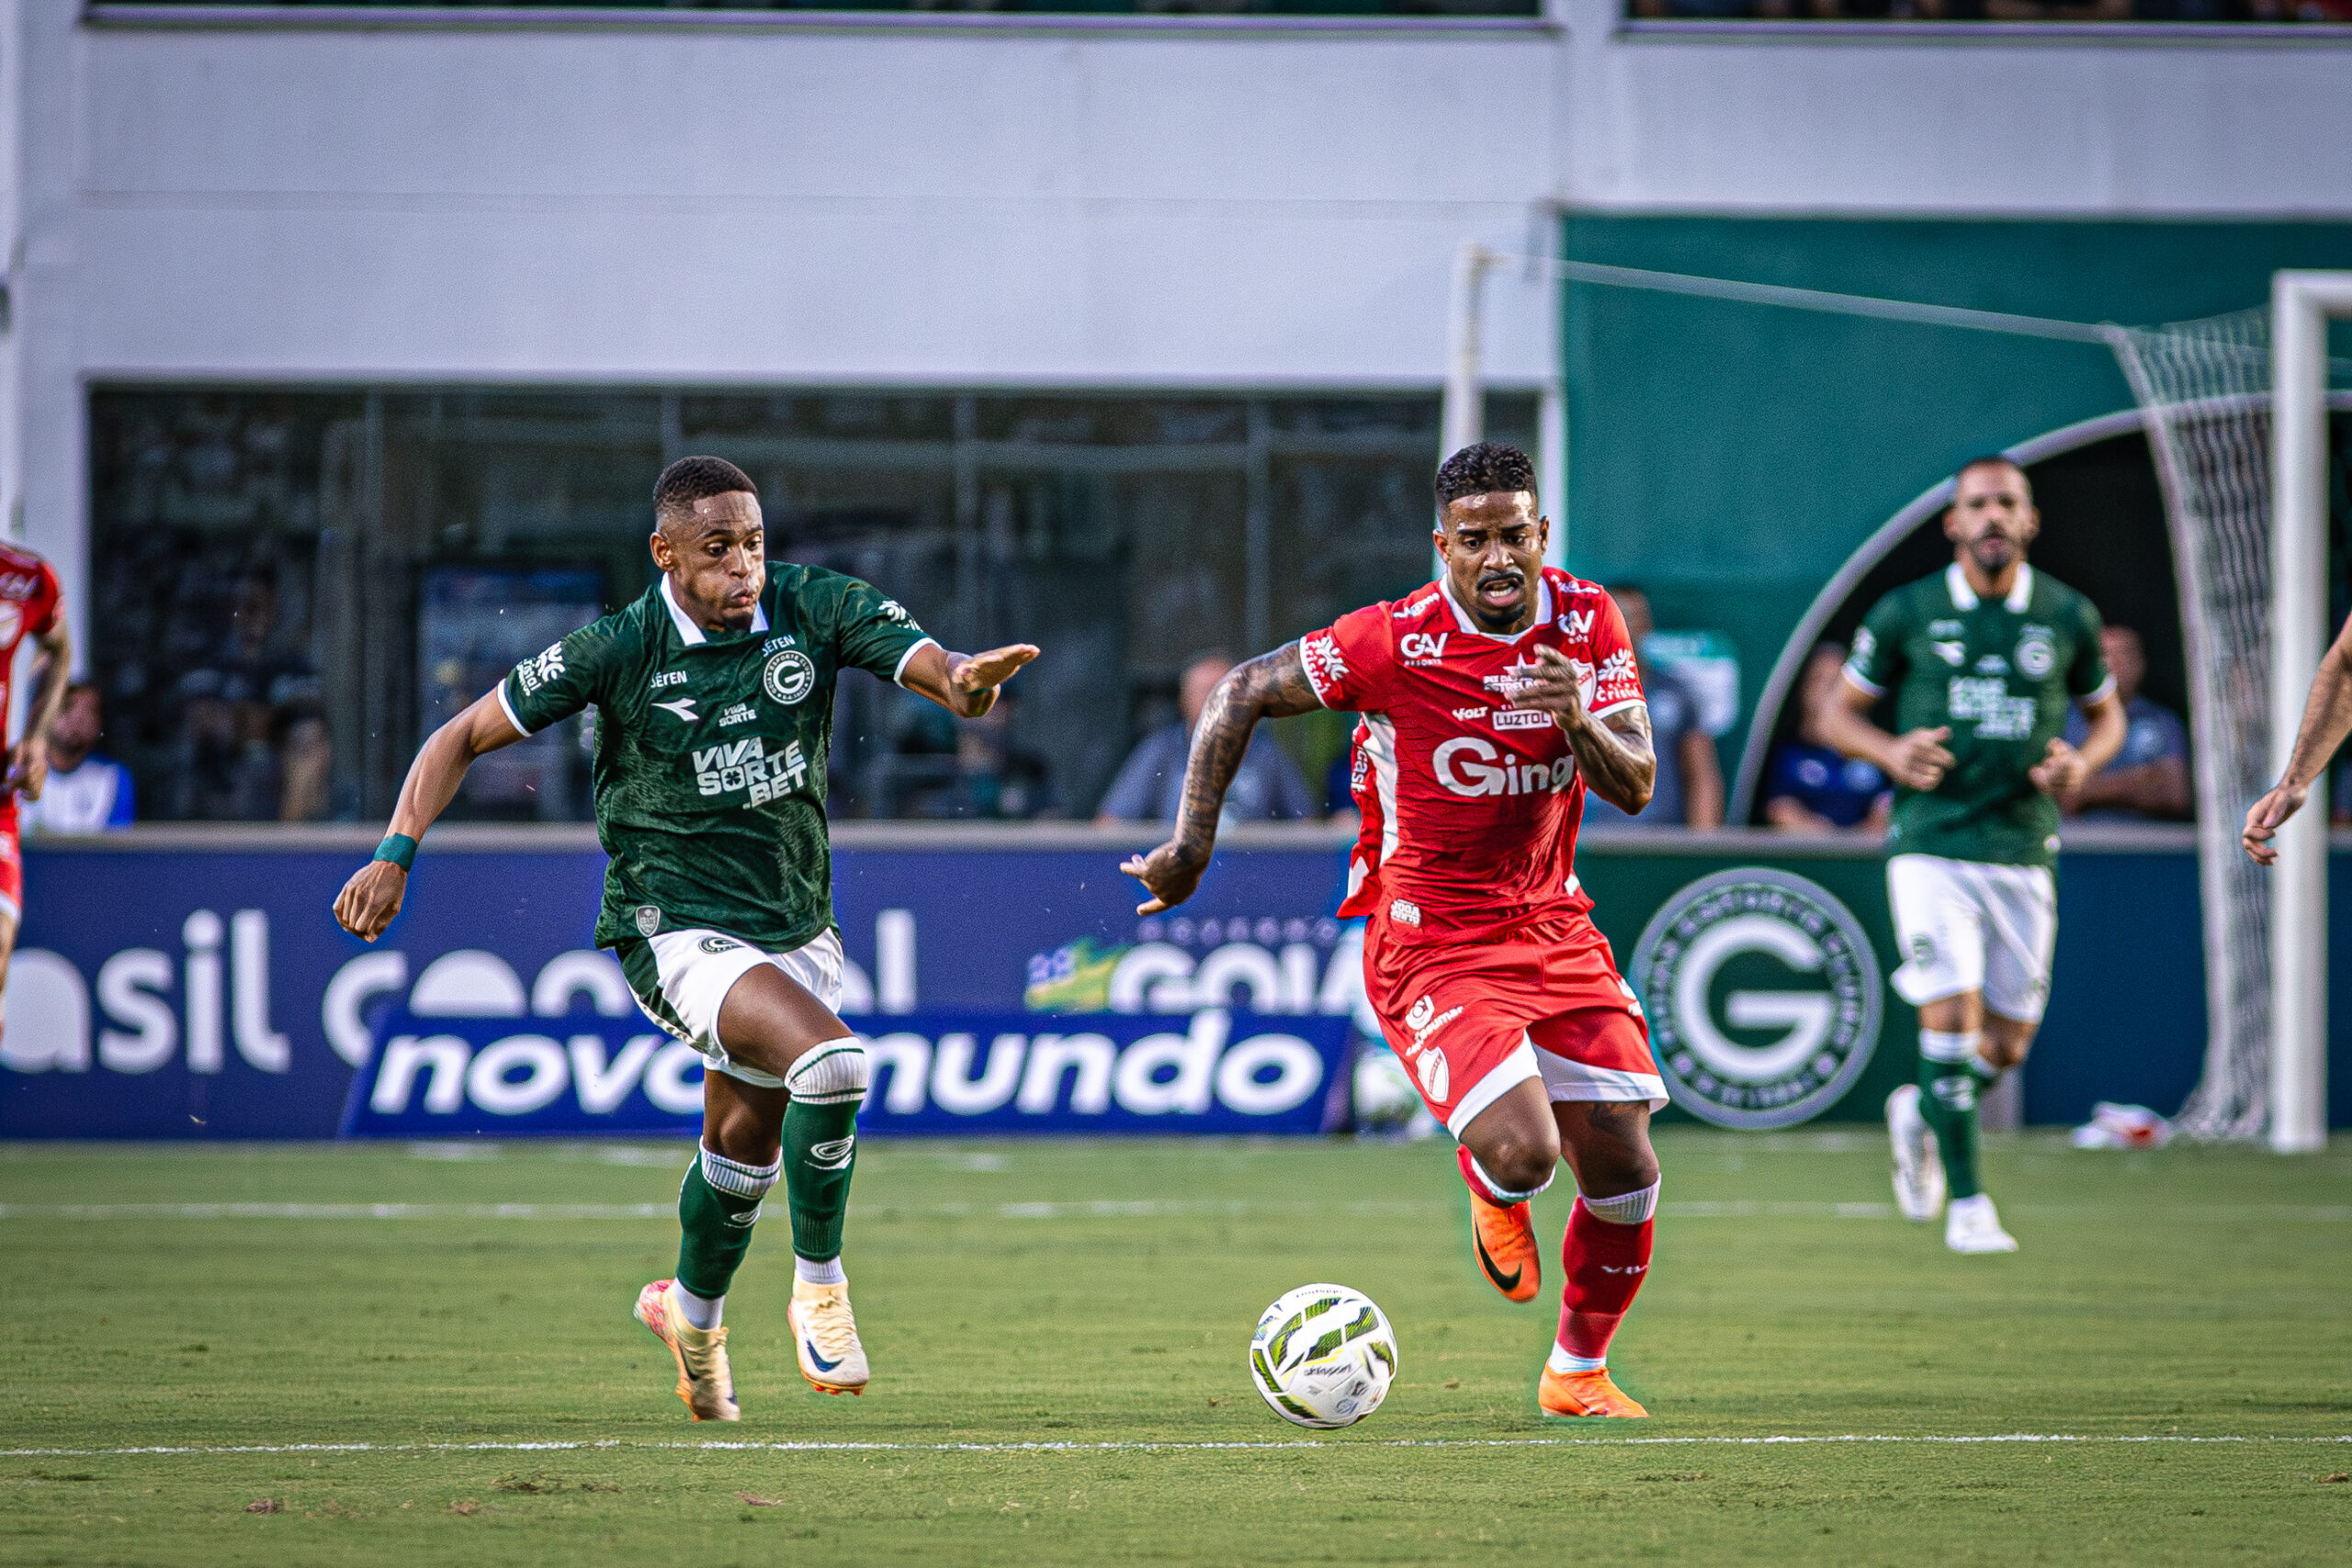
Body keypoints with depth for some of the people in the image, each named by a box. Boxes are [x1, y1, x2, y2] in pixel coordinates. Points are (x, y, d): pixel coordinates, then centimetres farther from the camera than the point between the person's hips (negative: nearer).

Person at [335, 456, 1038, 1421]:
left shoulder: (813, 609, -7)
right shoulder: (619, 651, -13)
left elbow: (931, 666, -19)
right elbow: (465, 736, -5)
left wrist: (965, 682, -44)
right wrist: (395, 852, -16)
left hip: (796, 925, 5)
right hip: (674, 930, -5)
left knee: (746, 1143, 18)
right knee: (831, 1060, -28)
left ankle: (691, 1311, 47)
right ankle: (818, 1287, -9)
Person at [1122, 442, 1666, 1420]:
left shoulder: (1588, 625, -4)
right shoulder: (1391, 642, -17)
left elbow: (1635, 787, -8)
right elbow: (1240, 695, -6)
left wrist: (1579, 719, -29)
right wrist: (1192, 843, -9)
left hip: (1555, 930, 5)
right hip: (1430, 945, -5)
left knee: (1623, 1172, 0)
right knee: (1522, 1152, -23)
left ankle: (1578, 1372, 25)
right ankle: (1490, 1192, 17)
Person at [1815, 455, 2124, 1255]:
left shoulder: (2069, 617, 4)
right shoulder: (1906, 613, -1)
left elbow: (2106, 714, 18)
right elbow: (1838, 714, 8)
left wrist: (2082, 760, -5)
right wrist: (1892, 752, -12)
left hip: (2024, 850, 3)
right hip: (1930, 847, -3)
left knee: (2006, 1045, 6)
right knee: (1951, 1018, -15)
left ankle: (1921, 1114, 37)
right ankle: (1967, 1203, -6)